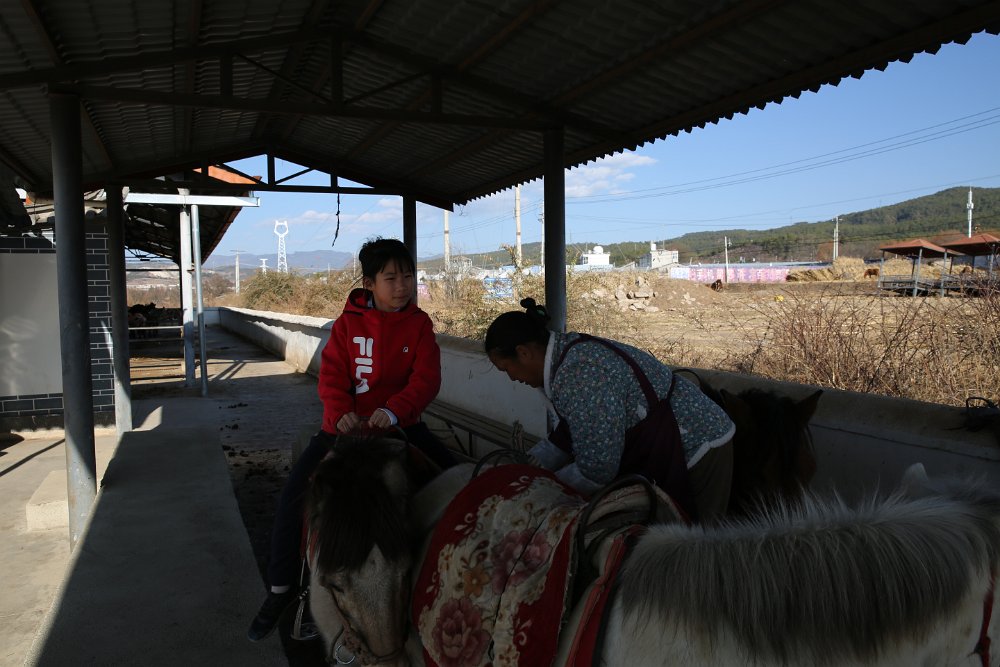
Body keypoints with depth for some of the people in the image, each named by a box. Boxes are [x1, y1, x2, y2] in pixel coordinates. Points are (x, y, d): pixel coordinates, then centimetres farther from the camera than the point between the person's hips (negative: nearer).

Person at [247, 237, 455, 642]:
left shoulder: (419, 325, -2)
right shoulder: (348, 323, -1)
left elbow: (427, 378, -12)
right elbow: (331, 374, -6)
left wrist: (394, 411, -28)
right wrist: (340, 413, -25)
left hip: (400, 424, 0)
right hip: (347, 424, 0)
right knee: (295, 491, -12)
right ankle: (281, 587, 6)